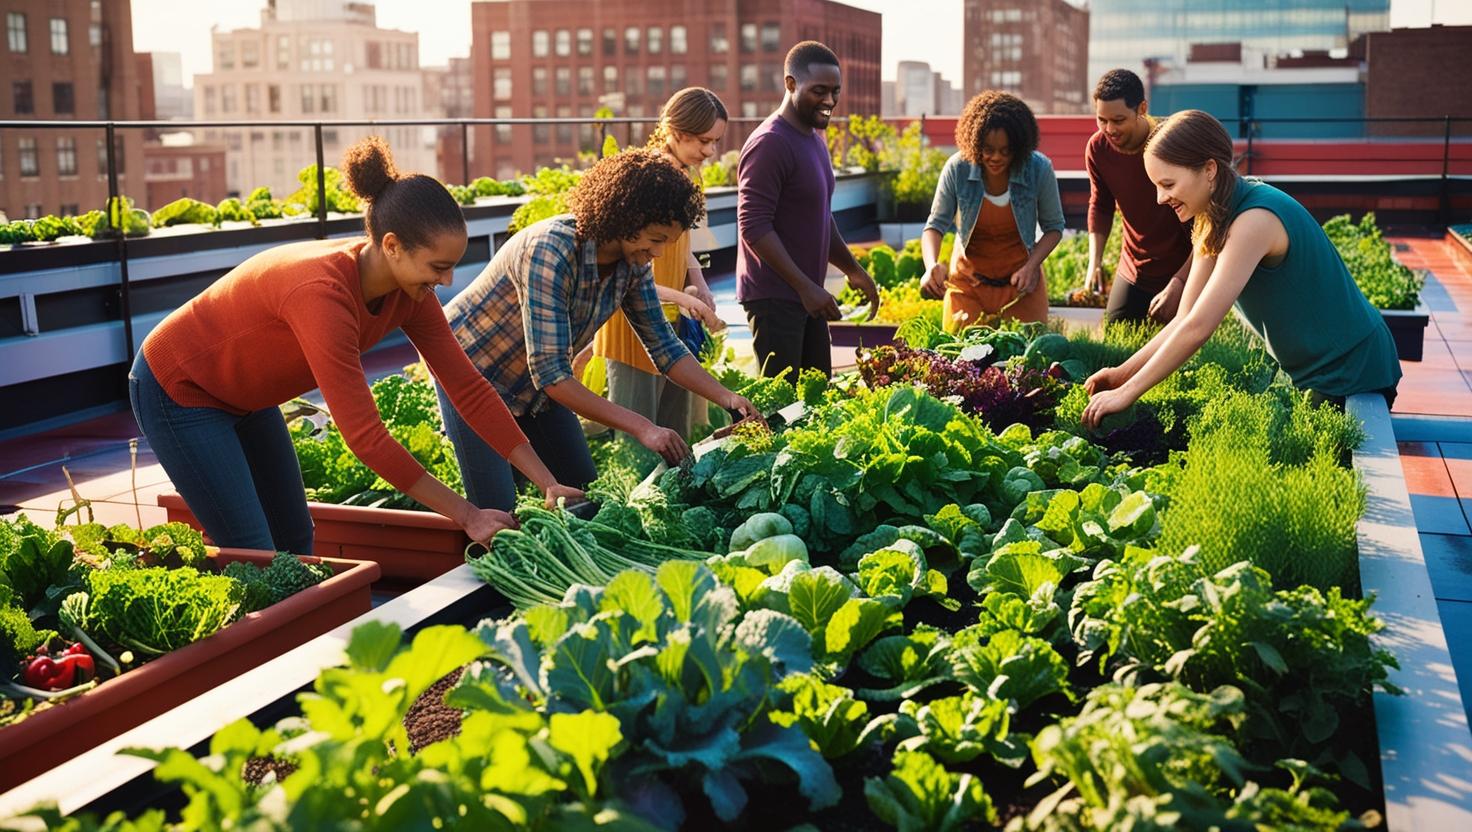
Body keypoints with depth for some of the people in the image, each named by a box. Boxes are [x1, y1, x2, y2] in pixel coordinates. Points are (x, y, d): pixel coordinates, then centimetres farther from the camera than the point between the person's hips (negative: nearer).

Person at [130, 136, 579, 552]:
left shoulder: (408, 291, -14)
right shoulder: (324, 294, -38)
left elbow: (469, 388, -10)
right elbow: (365, 437, -36)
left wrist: (548, 482, -14)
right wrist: (467, 516, -31)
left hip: (243, 395, 8)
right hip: (177, 391, -8)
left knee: (297, 541, 11)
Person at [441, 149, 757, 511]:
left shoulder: (632, 262, -12)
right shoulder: (551, 250, -35)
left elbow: (663, 345, -1)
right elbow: (550, 372, -38)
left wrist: (725, 397, -14)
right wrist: (642, 428, -39)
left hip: (541, 379, 7)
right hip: (473, 368, -7)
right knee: (498, 512, -12)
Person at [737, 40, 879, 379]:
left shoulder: (816, 137, 15)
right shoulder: (770, 143, -15)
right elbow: (754, 226, -20)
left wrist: (853, 269, 20)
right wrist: (806, 287, -21)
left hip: (807, 296, 9)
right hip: (774, 297, -9)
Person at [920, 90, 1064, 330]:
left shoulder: (1040, 169, -14)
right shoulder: (957, 168, -15)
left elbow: (1054, 227, -1)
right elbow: (935, 225, -9)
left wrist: (1031, 266, -16)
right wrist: (931, 265, -29)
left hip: (1021, 282, 0)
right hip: (967, 283, 0)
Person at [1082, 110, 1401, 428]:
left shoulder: (1255, 221, -29)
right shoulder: (1213, 222, 0)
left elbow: (1197, 329, -31)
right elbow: (1186, 319, -1)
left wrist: (1127, 392, -27)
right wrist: (1124, 373, -12)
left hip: (1349, 375, -8)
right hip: (1311, 370, 9)